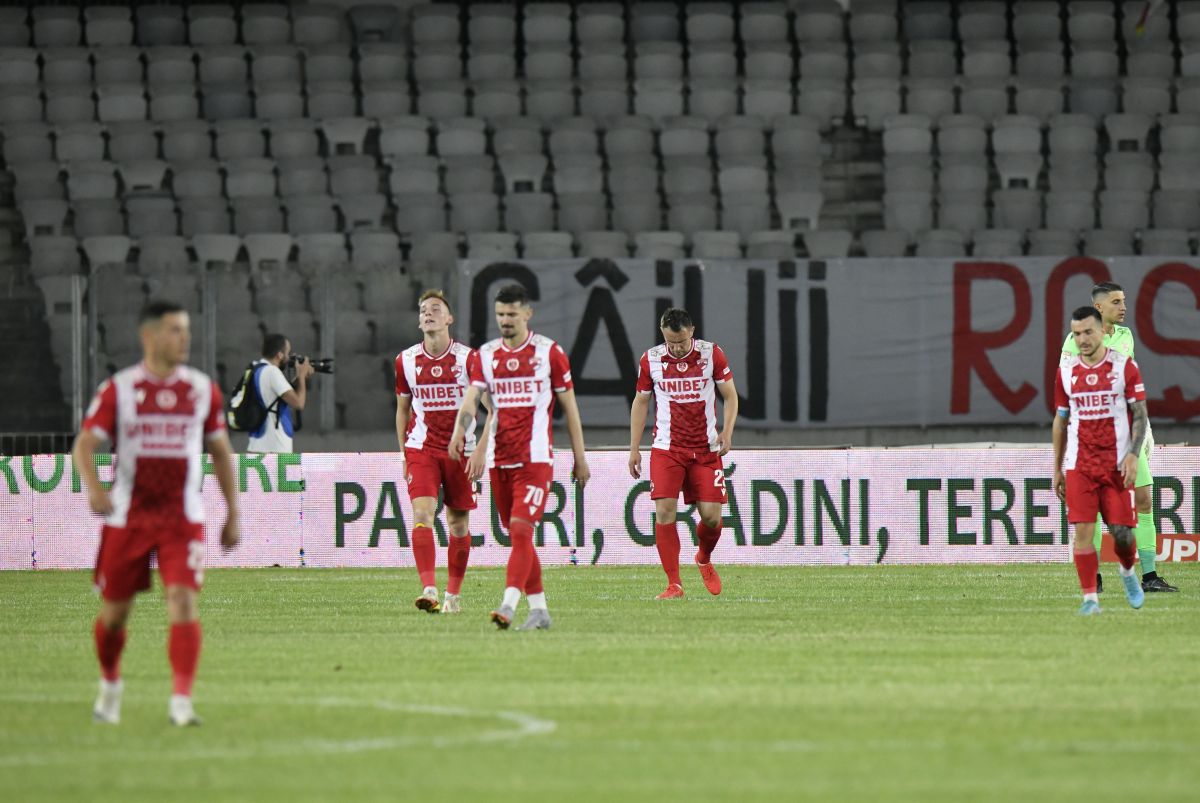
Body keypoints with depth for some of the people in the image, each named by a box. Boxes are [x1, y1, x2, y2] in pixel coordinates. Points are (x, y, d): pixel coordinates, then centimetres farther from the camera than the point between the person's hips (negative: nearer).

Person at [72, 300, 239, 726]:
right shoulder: (118, 389, -3)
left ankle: (181, 702, -17)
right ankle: (110, 684, 35)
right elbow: (85, 445, -8)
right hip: (126, 517, 0)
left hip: (183, 518, 0)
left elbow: (220, 450, 14)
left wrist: (233, 514, 13)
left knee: (183, 602, -16)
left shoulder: (202, 389, 4)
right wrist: (93, 487, -29)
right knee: (115, 610, 9)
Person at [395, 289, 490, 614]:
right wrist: (403, 455, 11)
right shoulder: (406, 361, 3)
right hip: (421, 449, 1)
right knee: (422, 512, -18)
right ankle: (428, 589, -27)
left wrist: (481, 450, -12)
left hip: (460, 450, -1)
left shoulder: (468, 358, -5)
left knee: (459, 523, 6)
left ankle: (453, 594, 19)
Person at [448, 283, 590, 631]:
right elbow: (471, 397, -4)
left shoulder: (549, 352, 0)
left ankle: (508, 605, -24)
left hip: (535, 458, -5)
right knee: (518, 535, 8)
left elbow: (569, 406, 4)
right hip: (499, 459, 5)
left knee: (521, 528, -17)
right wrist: (459, 430, -26)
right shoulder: (485, 355, 9)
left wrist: (580, 458, 4)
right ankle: (539, 609, 15)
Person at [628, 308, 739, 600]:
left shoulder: (712, 354, -3)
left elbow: (730, 395, 5)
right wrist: (634, 449, 7)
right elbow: (640, 402, 10)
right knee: (664, 510, -14)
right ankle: (674, 584, -9)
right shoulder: (651, 360, -1)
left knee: (711, 515, -3)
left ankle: (704, 560, 30)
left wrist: (727, 431, -10)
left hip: (706, 448, 0)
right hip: (666, 449, 0)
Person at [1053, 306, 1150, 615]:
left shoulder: (1124, 366, -1)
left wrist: (1133, 455, -15)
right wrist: (1056, 469, 14)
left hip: (1117, 462, -2)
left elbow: (1141, 415, -1)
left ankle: (1128, 572, 30)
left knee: (1121, 530, -2)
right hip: (1079, 465, 2)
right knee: (1083, 529, -9)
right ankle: (1090, 598, -5)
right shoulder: (1066, 370, 7)